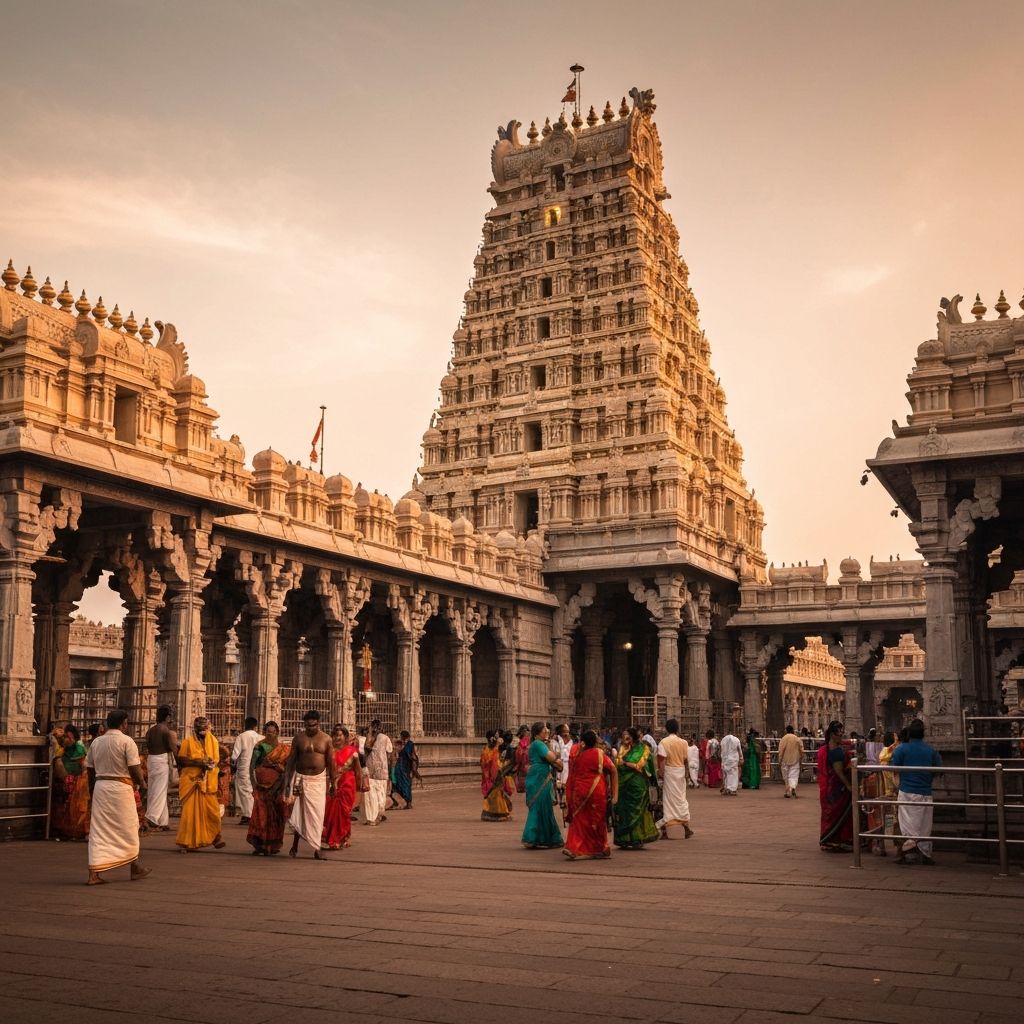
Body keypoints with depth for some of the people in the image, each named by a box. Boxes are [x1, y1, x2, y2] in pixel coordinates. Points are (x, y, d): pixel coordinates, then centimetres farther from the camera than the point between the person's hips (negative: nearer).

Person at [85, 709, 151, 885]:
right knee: (128, 827, 11)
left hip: (100, 786, 5)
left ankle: (94, 874, -3)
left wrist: (92, 791, 21)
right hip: (121, 787, -4)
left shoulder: (96, 742, 9)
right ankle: (136, 868, 24)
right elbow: (135, 769, -12)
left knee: (99, 831, 5)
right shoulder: (126, 741, -8)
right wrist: (141, 783, 6)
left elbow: (90, 770, 12)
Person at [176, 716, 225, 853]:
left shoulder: (213, 741, 11)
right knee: (191, 811, -4)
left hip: (209, 781, 3)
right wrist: (198, 763, -16)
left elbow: (216, 759, 14)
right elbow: (181, 760, -5)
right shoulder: (187, 742, 1)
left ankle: (215, 836, 18)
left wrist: (210, 764, -9)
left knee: (212, 809, 0)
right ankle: (187, 842, 5)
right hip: (192, 780, -3)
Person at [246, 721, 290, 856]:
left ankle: (272, 845, 17)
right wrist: (253, 782, -13)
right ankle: (259, 845, -3)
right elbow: (252, 765, -3)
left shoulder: (284, 749, 8)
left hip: (277, 785, 2)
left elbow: (288, 767, 7)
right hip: (262, 784, -2)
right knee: (261, 813, -8)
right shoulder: (260, 746, 0)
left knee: (276, 814, 5)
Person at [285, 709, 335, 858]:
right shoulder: (299, 737, -1)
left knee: (317, 814, -2)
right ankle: (295, 845, 19)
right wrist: (288, 781, -1)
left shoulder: (326, 739, -1)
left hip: (319, 780, 0)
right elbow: (291, 759, 3)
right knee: (299, 813, 2)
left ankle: (316, 849, 3)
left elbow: (331, 763, 3)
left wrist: (333, 783, 3)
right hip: (301, 779, 0)